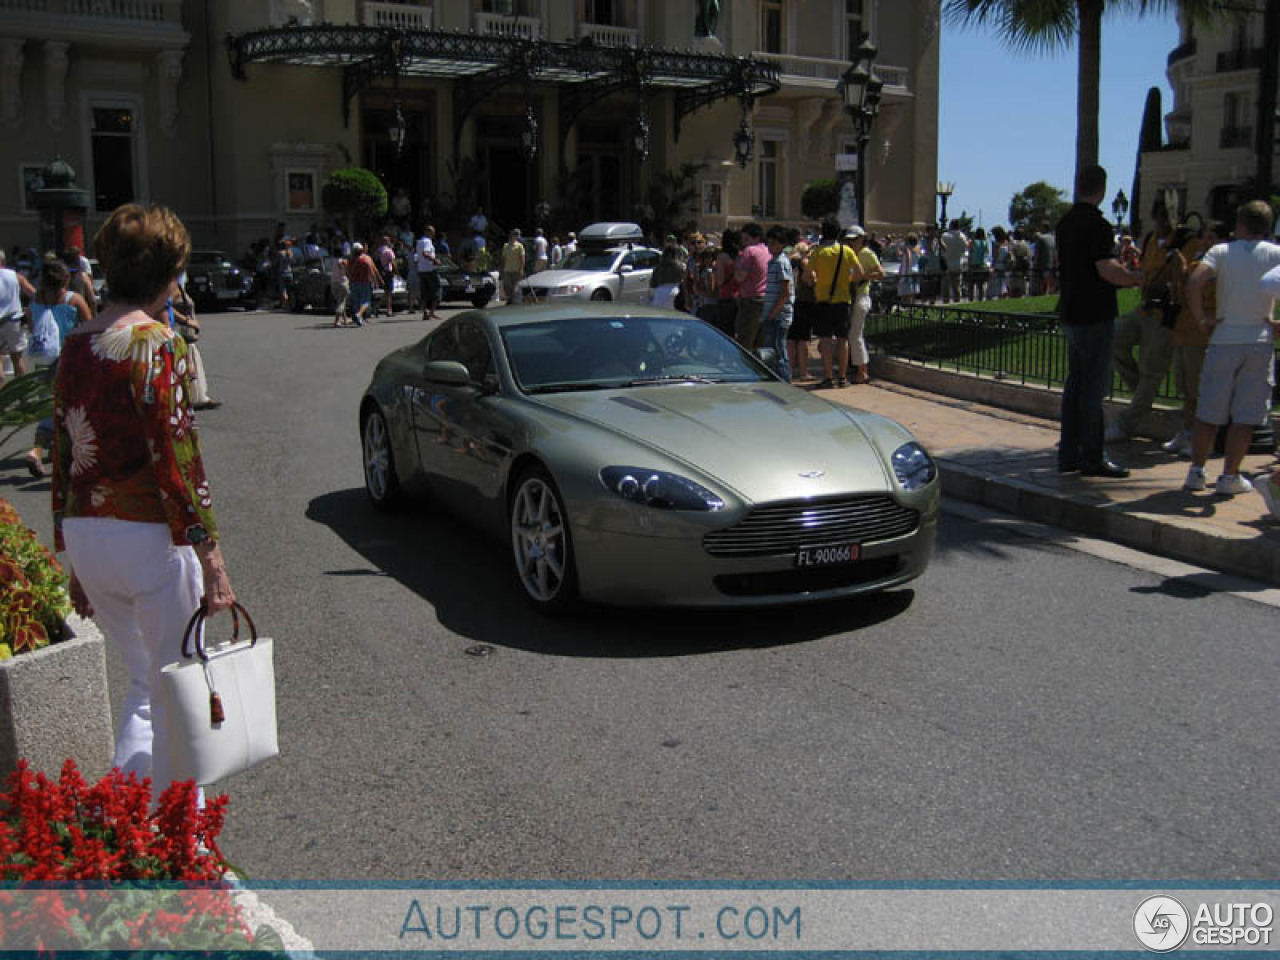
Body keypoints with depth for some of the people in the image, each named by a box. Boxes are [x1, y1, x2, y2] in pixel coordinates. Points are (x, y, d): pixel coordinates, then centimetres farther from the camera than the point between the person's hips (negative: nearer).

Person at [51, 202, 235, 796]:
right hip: (150, 537, -7)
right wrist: (211, 559, -15)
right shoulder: (157, 345, -13)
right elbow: (176, 461, -18)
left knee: (142, 681, 23)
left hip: (85, 538, 7)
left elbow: (64, 457, 12)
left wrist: (74, 558, 19)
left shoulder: (76, 345, 9)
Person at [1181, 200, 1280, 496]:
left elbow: (1194, 283, -14)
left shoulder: (1221, 251, 2)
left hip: (1223, 340, 0)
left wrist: (1202, 320, -5)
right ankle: (1230, 476, 5)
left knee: (1208, 412, 8)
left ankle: (1196, 471, 9)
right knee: (1245, 416, 4)